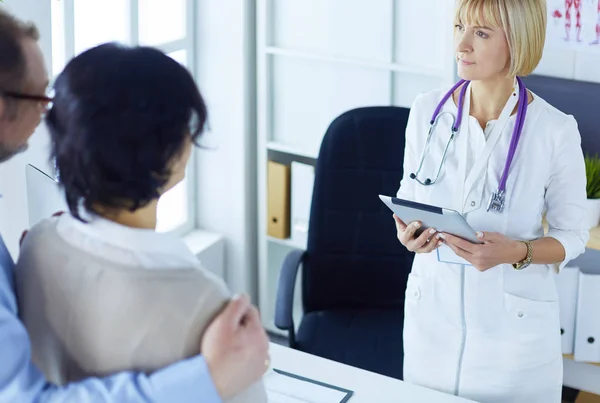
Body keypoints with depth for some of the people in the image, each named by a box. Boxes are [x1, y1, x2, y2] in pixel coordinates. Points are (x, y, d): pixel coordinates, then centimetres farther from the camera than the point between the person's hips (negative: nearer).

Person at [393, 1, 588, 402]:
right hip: (431, 314, 3)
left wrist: (517, 252, -23)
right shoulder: (427, 111, -4)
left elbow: (572, 236, -4)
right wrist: (409, 230, -12)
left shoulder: (556, 131, -14)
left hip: (514, 324, -3)